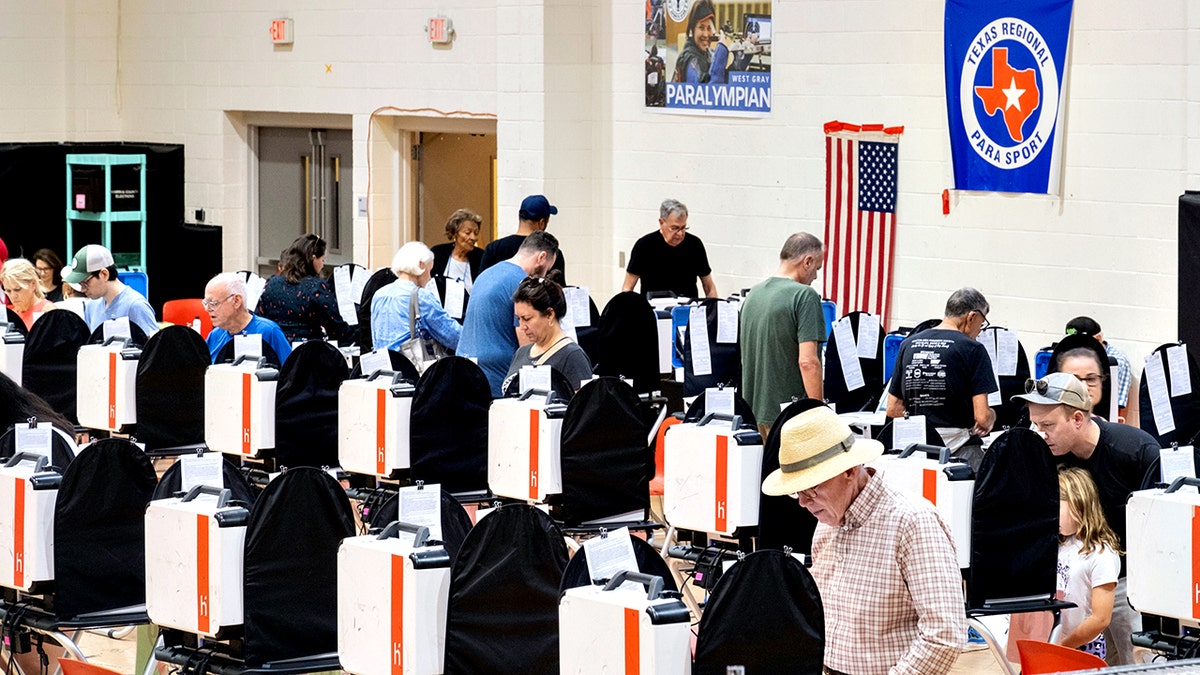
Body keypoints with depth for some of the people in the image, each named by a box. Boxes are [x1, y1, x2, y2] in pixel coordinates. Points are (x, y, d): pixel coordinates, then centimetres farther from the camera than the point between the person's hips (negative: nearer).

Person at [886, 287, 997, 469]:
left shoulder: (908, 344, 11)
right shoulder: (972, 349, -5)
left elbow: (893, 409, 13)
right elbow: (982, 417, -10)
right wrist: (992, 417, 12)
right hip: (957, 447, -5)